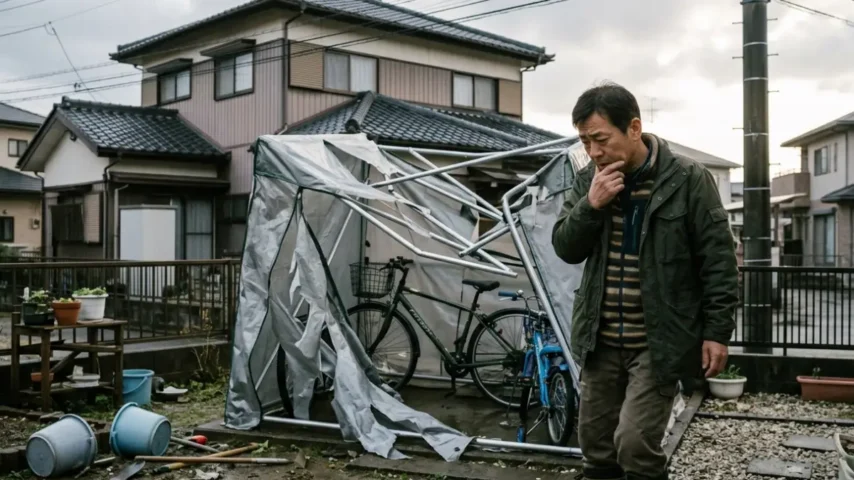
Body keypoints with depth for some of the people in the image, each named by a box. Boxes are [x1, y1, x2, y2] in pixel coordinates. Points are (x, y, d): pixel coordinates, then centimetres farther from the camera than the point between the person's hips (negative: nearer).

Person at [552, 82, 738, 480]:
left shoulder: (688, 180, -10)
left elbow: (718, 260, -7)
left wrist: (717, 331, -9)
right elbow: (565, 249, 0)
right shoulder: (588, 180, 3)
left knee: (635, 445, -11)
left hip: (659, 341, -5)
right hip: (601, 341, 5)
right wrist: (591, 205, -16)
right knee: (597, 448, 12)